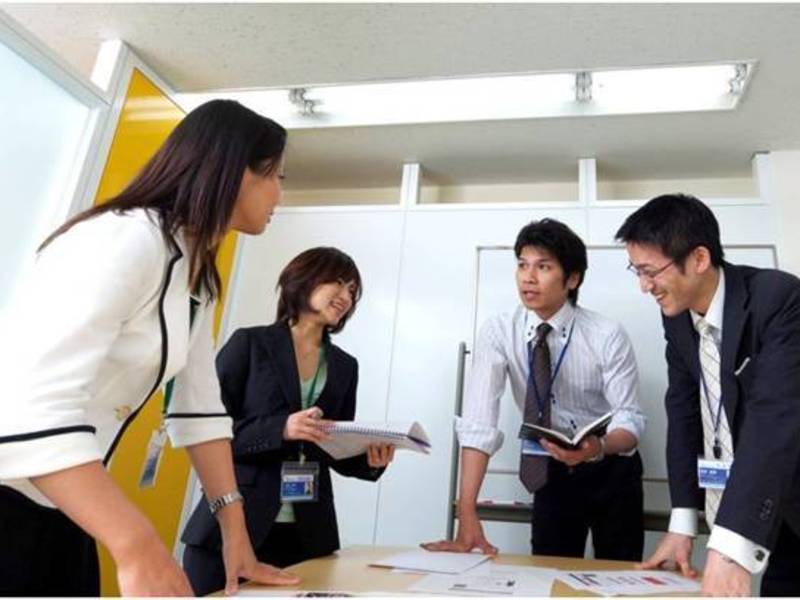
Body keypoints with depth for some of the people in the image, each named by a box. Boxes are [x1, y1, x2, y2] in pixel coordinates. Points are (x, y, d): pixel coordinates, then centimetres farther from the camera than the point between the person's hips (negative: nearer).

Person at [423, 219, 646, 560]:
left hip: (611, 473, 0)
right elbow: (479, 423, -24)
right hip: (551, 474, 1)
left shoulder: (608, 336, -17)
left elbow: (630, 420, -18)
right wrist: (467, 515, -32)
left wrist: (598, 448, -42)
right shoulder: (498, 332, -15)